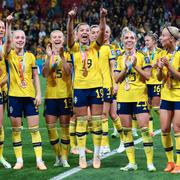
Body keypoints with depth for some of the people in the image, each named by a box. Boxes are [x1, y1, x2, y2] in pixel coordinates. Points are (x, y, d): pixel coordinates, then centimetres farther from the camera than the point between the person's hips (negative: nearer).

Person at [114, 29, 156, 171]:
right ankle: (132, 162, 12)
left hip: (139, 96, -4)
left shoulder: (143, 56, 1)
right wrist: (126, 67, -9)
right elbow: (117, 79, 5)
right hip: (123, 98, 4)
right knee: (126, 130, 5)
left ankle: (150, 162, -4)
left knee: (144, 128, -9)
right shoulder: (120, 59, 11)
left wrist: (135, 66, -15)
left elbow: (148, 76, -5)